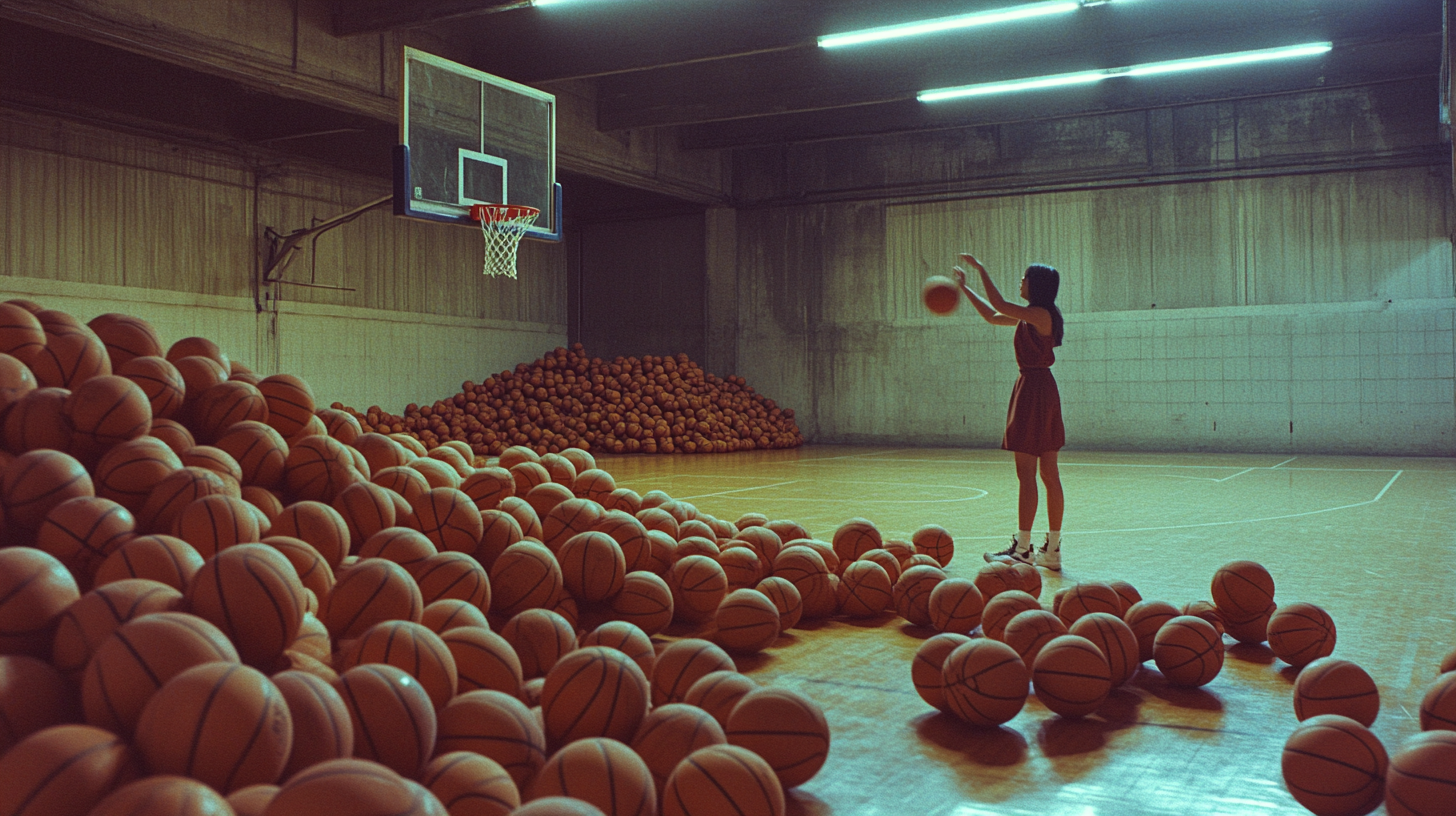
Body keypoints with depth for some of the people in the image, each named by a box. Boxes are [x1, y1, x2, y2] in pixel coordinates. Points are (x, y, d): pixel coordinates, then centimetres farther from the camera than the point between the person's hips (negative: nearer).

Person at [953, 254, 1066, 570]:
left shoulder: (1040, 314, -13)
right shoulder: (1032, 316, 15)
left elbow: (998, 304, -19)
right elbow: (993, 316, 23)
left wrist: (981, 269, -9)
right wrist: (964, 288, 24)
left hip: (1034, 389, -10)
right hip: (1042, 389, 10)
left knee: (1026, 473, -7)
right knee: (1049, 473, 9)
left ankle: (1022, 549, -3)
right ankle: (1052, 549, 14)